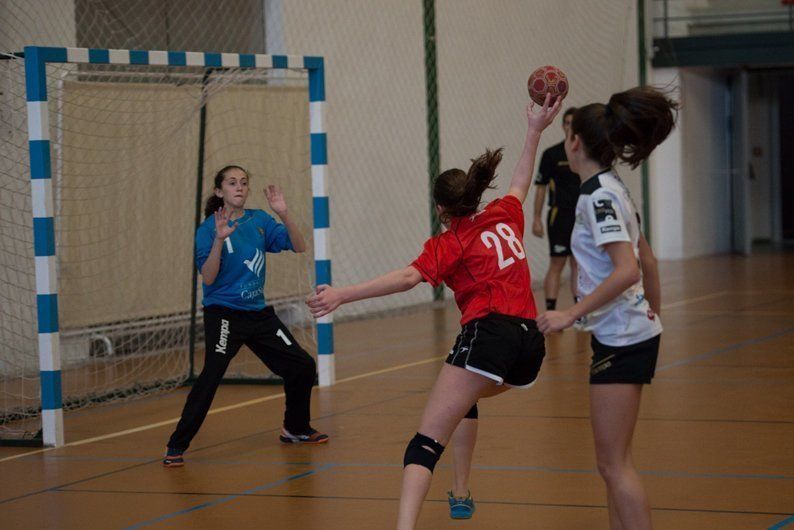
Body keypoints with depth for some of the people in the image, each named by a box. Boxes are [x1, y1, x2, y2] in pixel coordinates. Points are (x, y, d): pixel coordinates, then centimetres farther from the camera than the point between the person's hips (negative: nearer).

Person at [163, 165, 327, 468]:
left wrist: (284, 215, -17)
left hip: (258, 313, 6)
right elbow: (208, 278, -17)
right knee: (212, 373, -24)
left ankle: (295, 429, 31)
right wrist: (219, 239, -29)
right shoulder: (209, 228, -8)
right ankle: (176, 447, -20)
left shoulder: (259, 221, 5)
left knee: (302, 367, 8)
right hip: (224, 314, -6)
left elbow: (299, 247, -2)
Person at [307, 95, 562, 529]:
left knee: (427, 441, -15)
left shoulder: (450, 243, 3)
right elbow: (521, 181, 40)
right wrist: (534, 131, 51)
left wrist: (343, 295, -21)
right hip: (530, 342, 7)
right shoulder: (505, 215, 19)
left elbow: (409, 277, -15)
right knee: (464, 399, 36)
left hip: (488, 334, -7)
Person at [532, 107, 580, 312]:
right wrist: (537, 219, -7)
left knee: (578, 264, 10)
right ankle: (550, 311, -3)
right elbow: (540, 187, -2)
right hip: (560, 216, -4)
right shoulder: (551, 154, -4)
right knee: (557, 264, -5)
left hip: (582, 217, 4)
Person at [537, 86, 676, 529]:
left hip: (621, 339, -10)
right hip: (635, 333, 10)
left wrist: (570, 315, -25)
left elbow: (626, 270, -26)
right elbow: (647, 261, 19)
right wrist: (654, 311, 31)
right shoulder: (613, 188, 10)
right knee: (615, 460, 16)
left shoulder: (597, 195, -17)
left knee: (615, 464, -5)